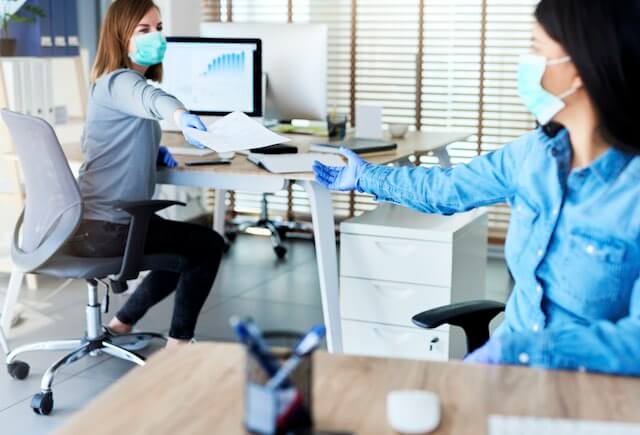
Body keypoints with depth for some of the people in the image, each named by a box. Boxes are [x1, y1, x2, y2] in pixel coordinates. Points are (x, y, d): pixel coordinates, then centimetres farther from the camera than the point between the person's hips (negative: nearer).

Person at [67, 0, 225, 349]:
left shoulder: (116, 84, 14)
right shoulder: (117, 83, -17)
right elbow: (149, 98, -42)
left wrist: (154, 151, 10)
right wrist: (181, 116, -64)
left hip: (91, 223, 10)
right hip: (104, 228, -10)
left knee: (190, 247, 27)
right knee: (209, 244, 4)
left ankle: (123, 323, 29)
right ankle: (179, 342, 12)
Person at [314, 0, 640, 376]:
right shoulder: (537, 150, -1)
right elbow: (447, 190, 15)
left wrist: (517, 353, -33)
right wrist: (365, 177, 27)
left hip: (593, 385, -6)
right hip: (518, 351, 6)